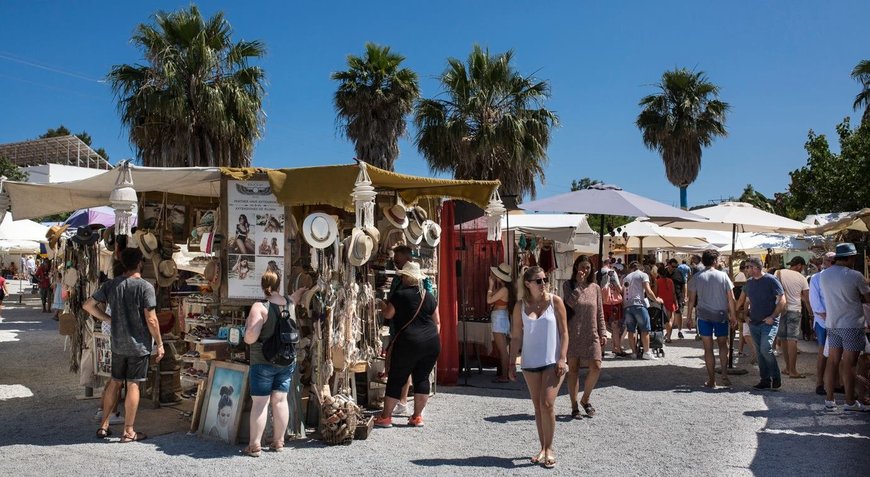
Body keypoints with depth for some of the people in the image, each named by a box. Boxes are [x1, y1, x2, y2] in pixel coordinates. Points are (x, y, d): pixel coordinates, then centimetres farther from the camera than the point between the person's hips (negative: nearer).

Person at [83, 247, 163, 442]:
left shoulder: (111, 285, 1)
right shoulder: (145, 287, -15)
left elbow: (88, 305, 5)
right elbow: (151, 320, -16)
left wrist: (109, 319, 13)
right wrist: (159, 344, -6)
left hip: (117, 344, 5)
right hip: (139, 345, -5)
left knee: (114, 382, 17)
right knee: (133, 385, 1)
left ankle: (103, 426, 24)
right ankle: (128, 432, 7)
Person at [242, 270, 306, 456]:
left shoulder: (260, 307, -15)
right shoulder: (290, 304, 3)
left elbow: (250, 337, -22)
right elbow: (297, 294, 28)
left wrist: (247, 328, -1)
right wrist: (304, 289, 49)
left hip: (263, 362, -5)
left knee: (259, 402, 0)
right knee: (280, 400, 10)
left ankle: (254, 446, 4)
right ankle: (278, 442, 18)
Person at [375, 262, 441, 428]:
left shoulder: (400, 295, -5)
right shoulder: (429, 296, 10)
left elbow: (388, 315, 6)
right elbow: (437, 322, 14)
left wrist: (382, 305, 26)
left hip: (409, 343, -5)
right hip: (432, 343, 5)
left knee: (396, 379, 4)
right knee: (422, 378, 12)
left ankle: (385, 417, 11)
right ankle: (417, 417, 14)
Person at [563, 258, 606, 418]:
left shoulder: (595, 288, 8)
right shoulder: (569, 285, -1)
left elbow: (600, 313, 10)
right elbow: (570, 302, -20)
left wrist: (603, 333, 4)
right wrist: (579, 282, -18)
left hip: (591, 335, 2)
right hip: (573, 334, -2)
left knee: (596, 367, -8)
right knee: (573, 369, 3)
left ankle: (585, 399, 15)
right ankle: (574, 406, 13)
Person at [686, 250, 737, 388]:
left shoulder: (697, 277, -1)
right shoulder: (723, 276, -1)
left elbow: (691, 300, -1)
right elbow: (731, 298, 0)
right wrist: (733, 316, 8)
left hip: (704, 316, 0)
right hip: (721, 315, 0)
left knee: (708, 348, 4)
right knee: (723, 344, 17)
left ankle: (711, 380, 6)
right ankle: (724, 374, 3)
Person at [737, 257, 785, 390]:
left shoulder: (771, 280, -8)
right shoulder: (749, 283, 11)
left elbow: (782, 300, -9)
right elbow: (743, 300, 25)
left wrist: (772, 317, -15)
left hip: (769, 323, -7)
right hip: (754, 323, 7)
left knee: (765, 348, -19)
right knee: (759, 352, 7)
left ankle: (776, 378, -3)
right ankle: (765, 380, 15)